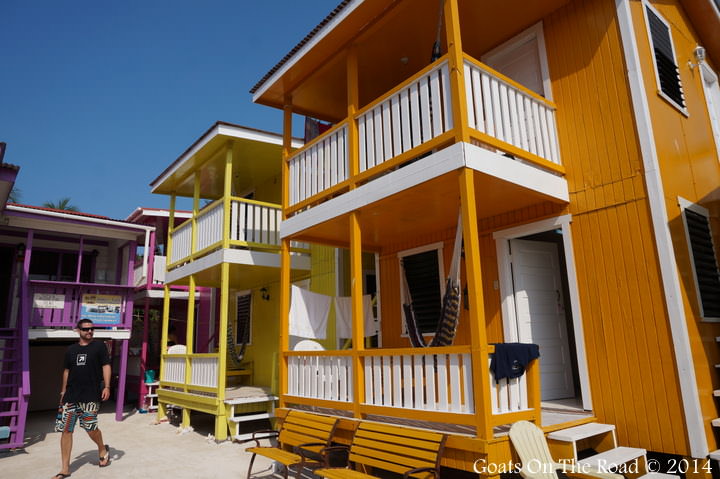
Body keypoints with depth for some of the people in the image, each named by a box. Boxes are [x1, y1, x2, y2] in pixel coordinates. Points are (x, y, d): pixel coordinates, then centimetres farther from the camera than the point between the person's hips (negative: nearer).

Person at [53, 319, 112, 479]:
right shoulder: (71, 350, 12)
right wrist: (63, 390, 17)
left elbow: (106, 366, -3)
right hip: (71, 395, 4)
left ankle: (103, 449, 27)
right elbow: (67, 370, 19)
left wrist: (107, 386, -11)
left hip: (91, 395, -4)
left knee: (90, 428, -4)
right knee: (66, 430, 2)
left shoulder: (99, 346, 0)